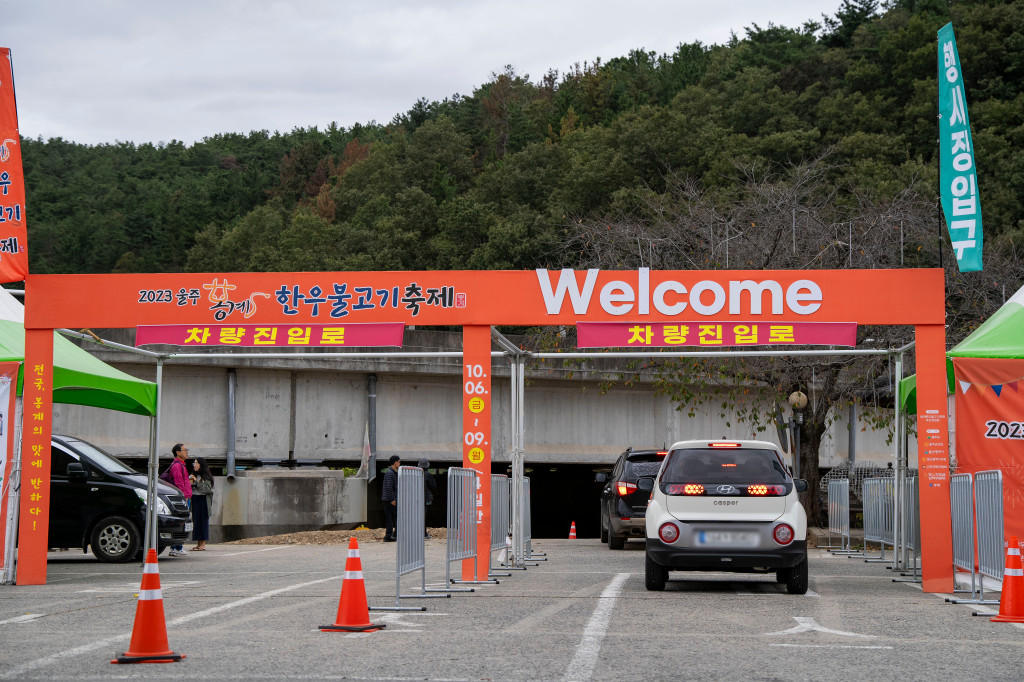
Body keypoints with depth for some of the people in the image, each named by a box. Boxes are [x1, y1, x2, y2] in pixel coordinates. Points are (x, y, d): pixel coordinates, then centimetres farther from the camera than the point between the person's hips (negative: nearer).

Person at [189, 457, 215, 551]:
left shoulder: (206, 476, -5)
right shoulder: (193, 476, 15)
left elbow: (207, 489, -15)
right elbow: (189, 489, 16)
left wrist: (196, 481, -15)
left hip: (203, 500, -7)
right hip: (195, 500, 7)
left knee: (203, 521, -7)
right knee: (196, 521, 6)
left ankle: (203, 544, -5)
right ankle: (198, 544, 10)